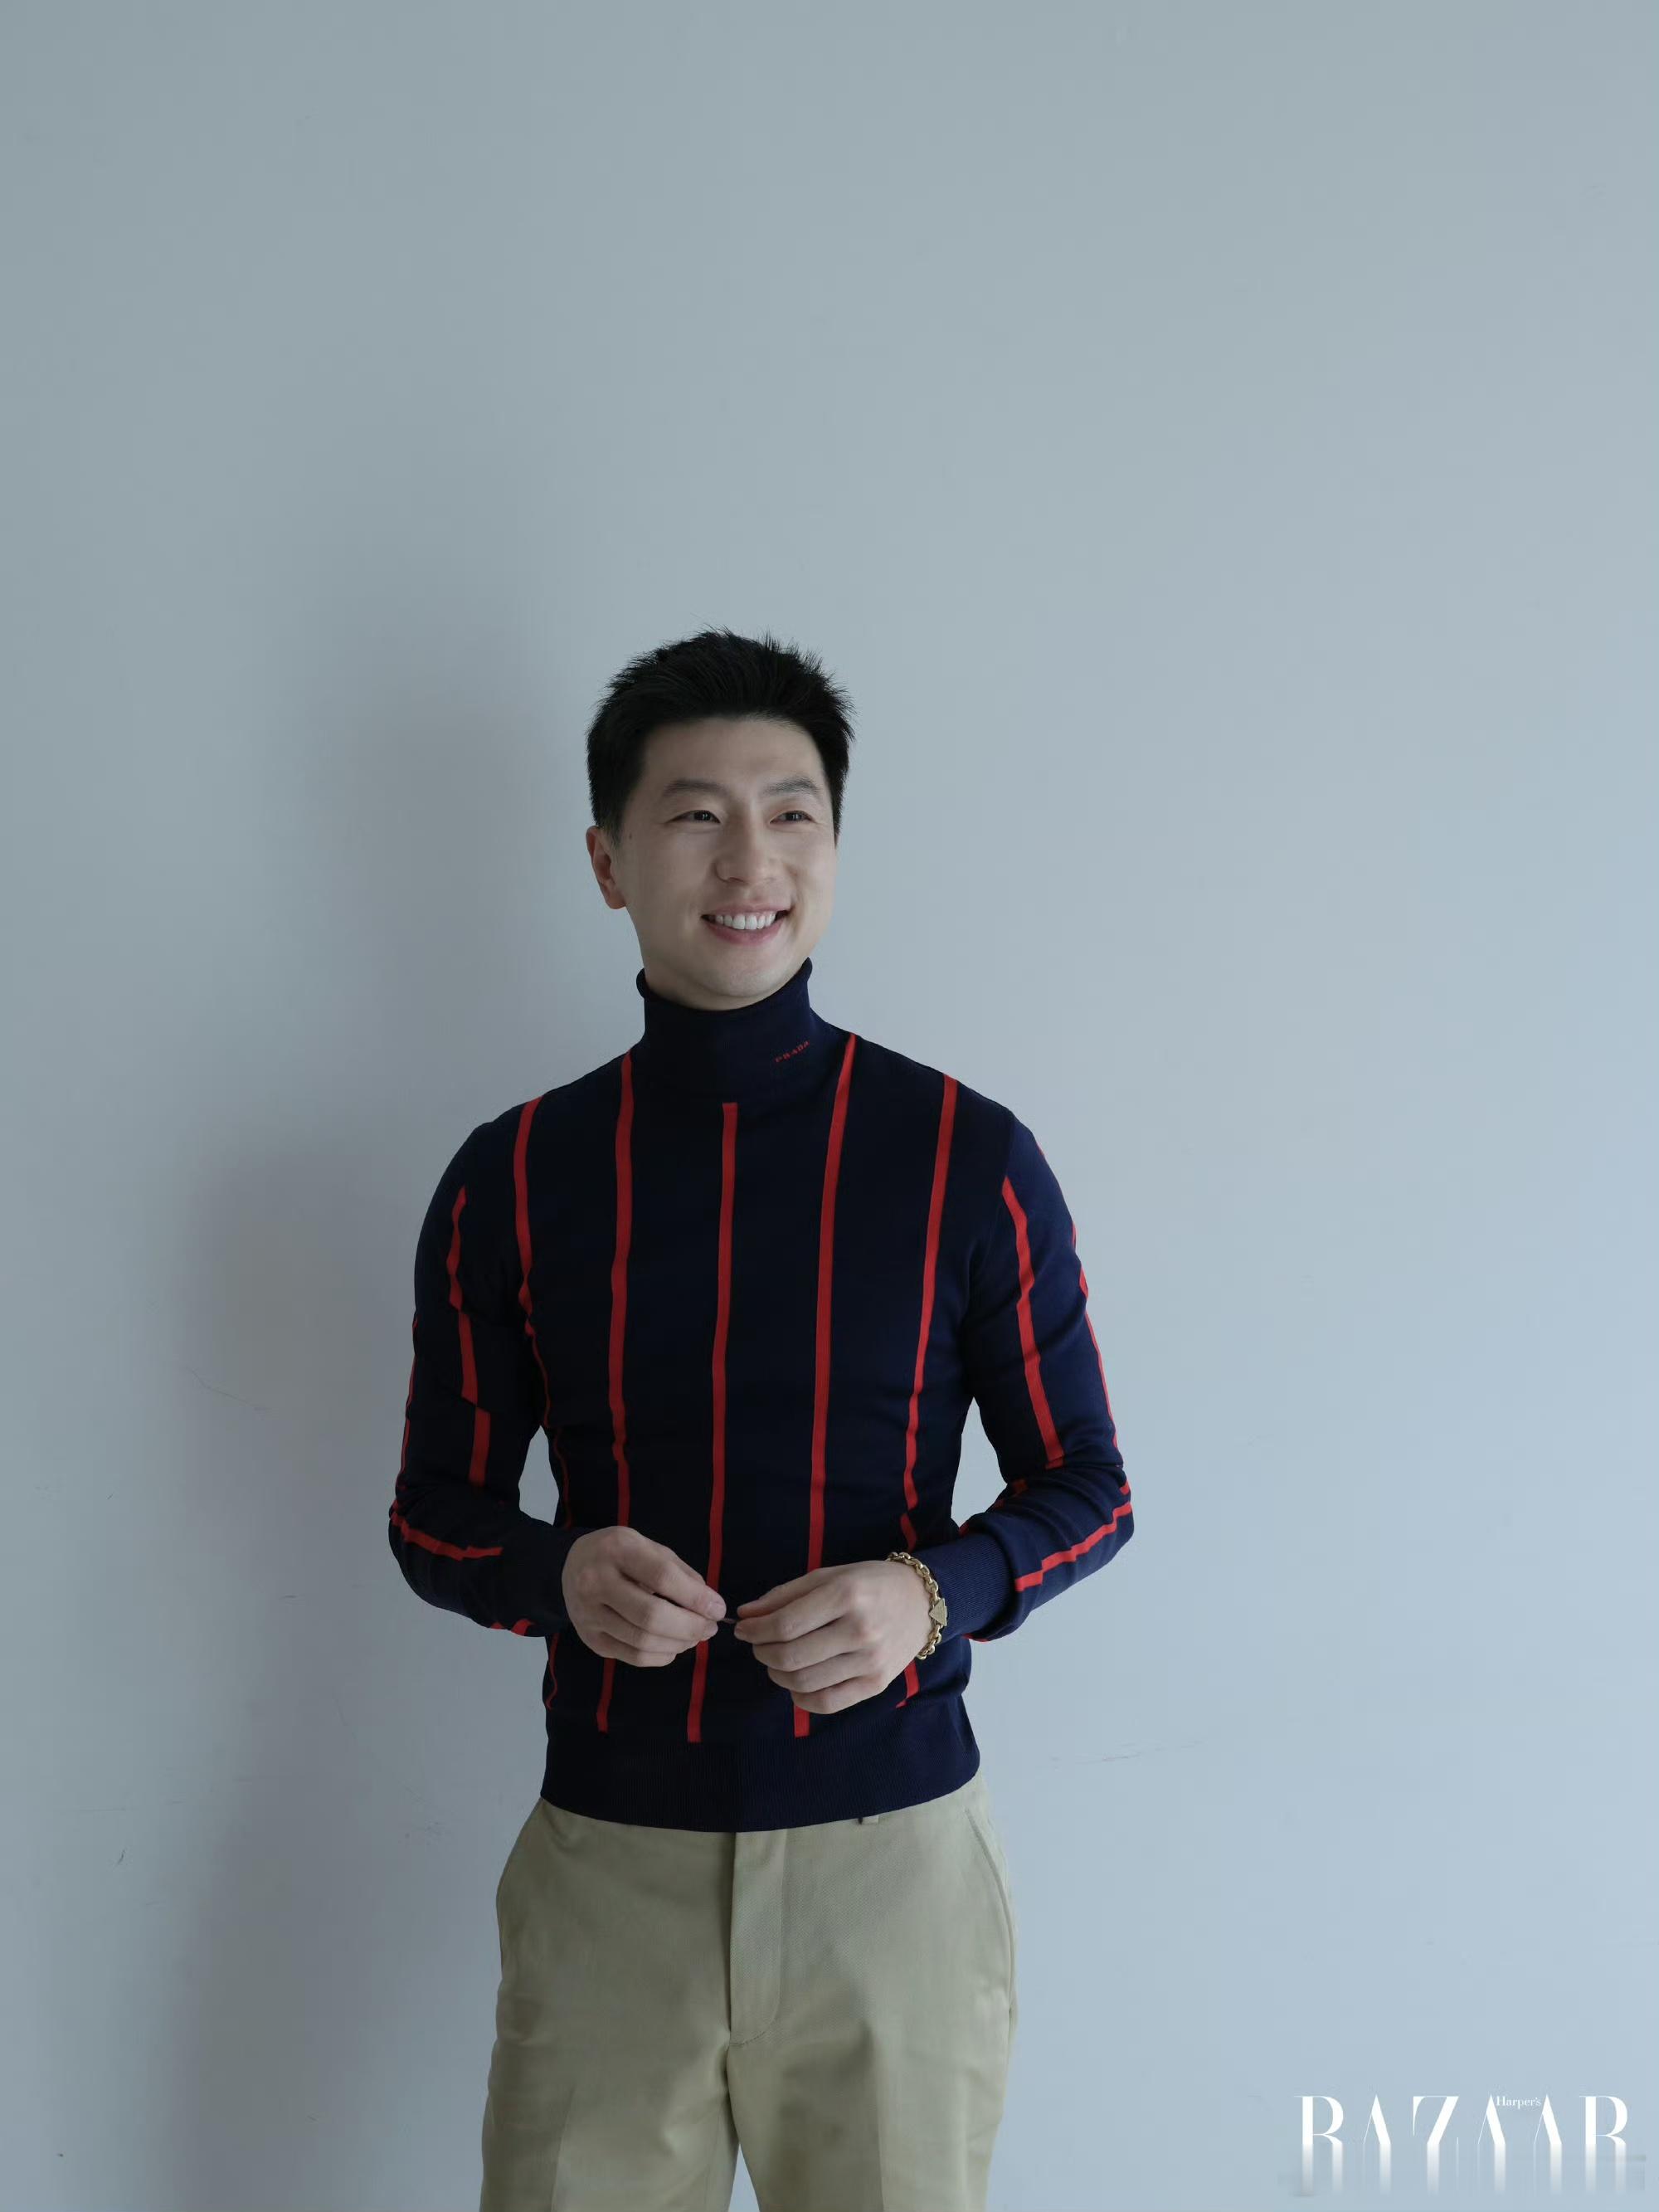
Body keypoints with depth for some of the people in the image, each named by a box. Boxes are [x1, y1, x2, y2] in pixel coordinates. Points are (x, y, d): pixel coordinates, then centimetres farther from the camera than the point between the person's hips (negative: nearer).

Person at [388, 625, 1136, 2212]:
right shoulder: (514, 1178, 1)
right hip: (607, 1857, 1)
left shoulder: (967, 1158, -3)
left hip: (894, 1849, 0)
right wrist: (559, 1577, -14)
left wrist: (934, 1591, -16)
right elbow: (435, 1512, 8)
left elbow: (1086, 1488, 4)